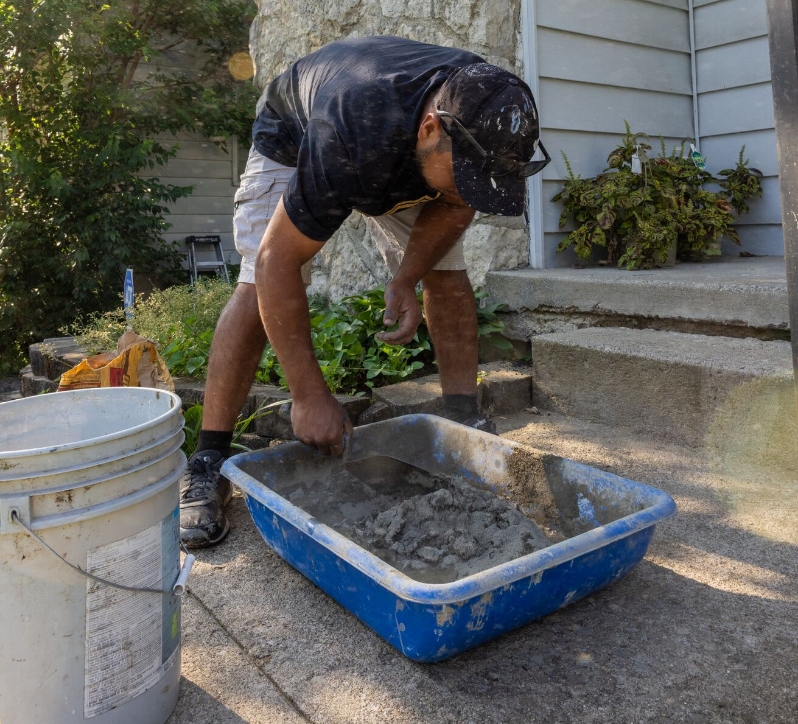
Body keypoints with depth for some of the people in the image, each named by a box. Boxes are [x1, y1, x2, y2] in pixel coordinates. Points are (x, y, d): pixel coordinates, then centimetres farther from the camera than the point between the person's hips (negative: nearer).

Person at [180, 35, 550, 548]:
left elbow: (455, 205, -10)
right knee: (259, 286, -21)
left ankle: (464, 421, 3)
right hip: (293, 140, -4)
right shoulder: (348, 142, -46)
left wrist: (405, 281, -25)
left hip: (402, 160, 5)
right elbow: (276, 262, -39)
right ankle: (208, 463, -15)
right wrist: (310, 396, -38)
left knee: (448, 273, -9)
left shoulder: (485, 126, -30)